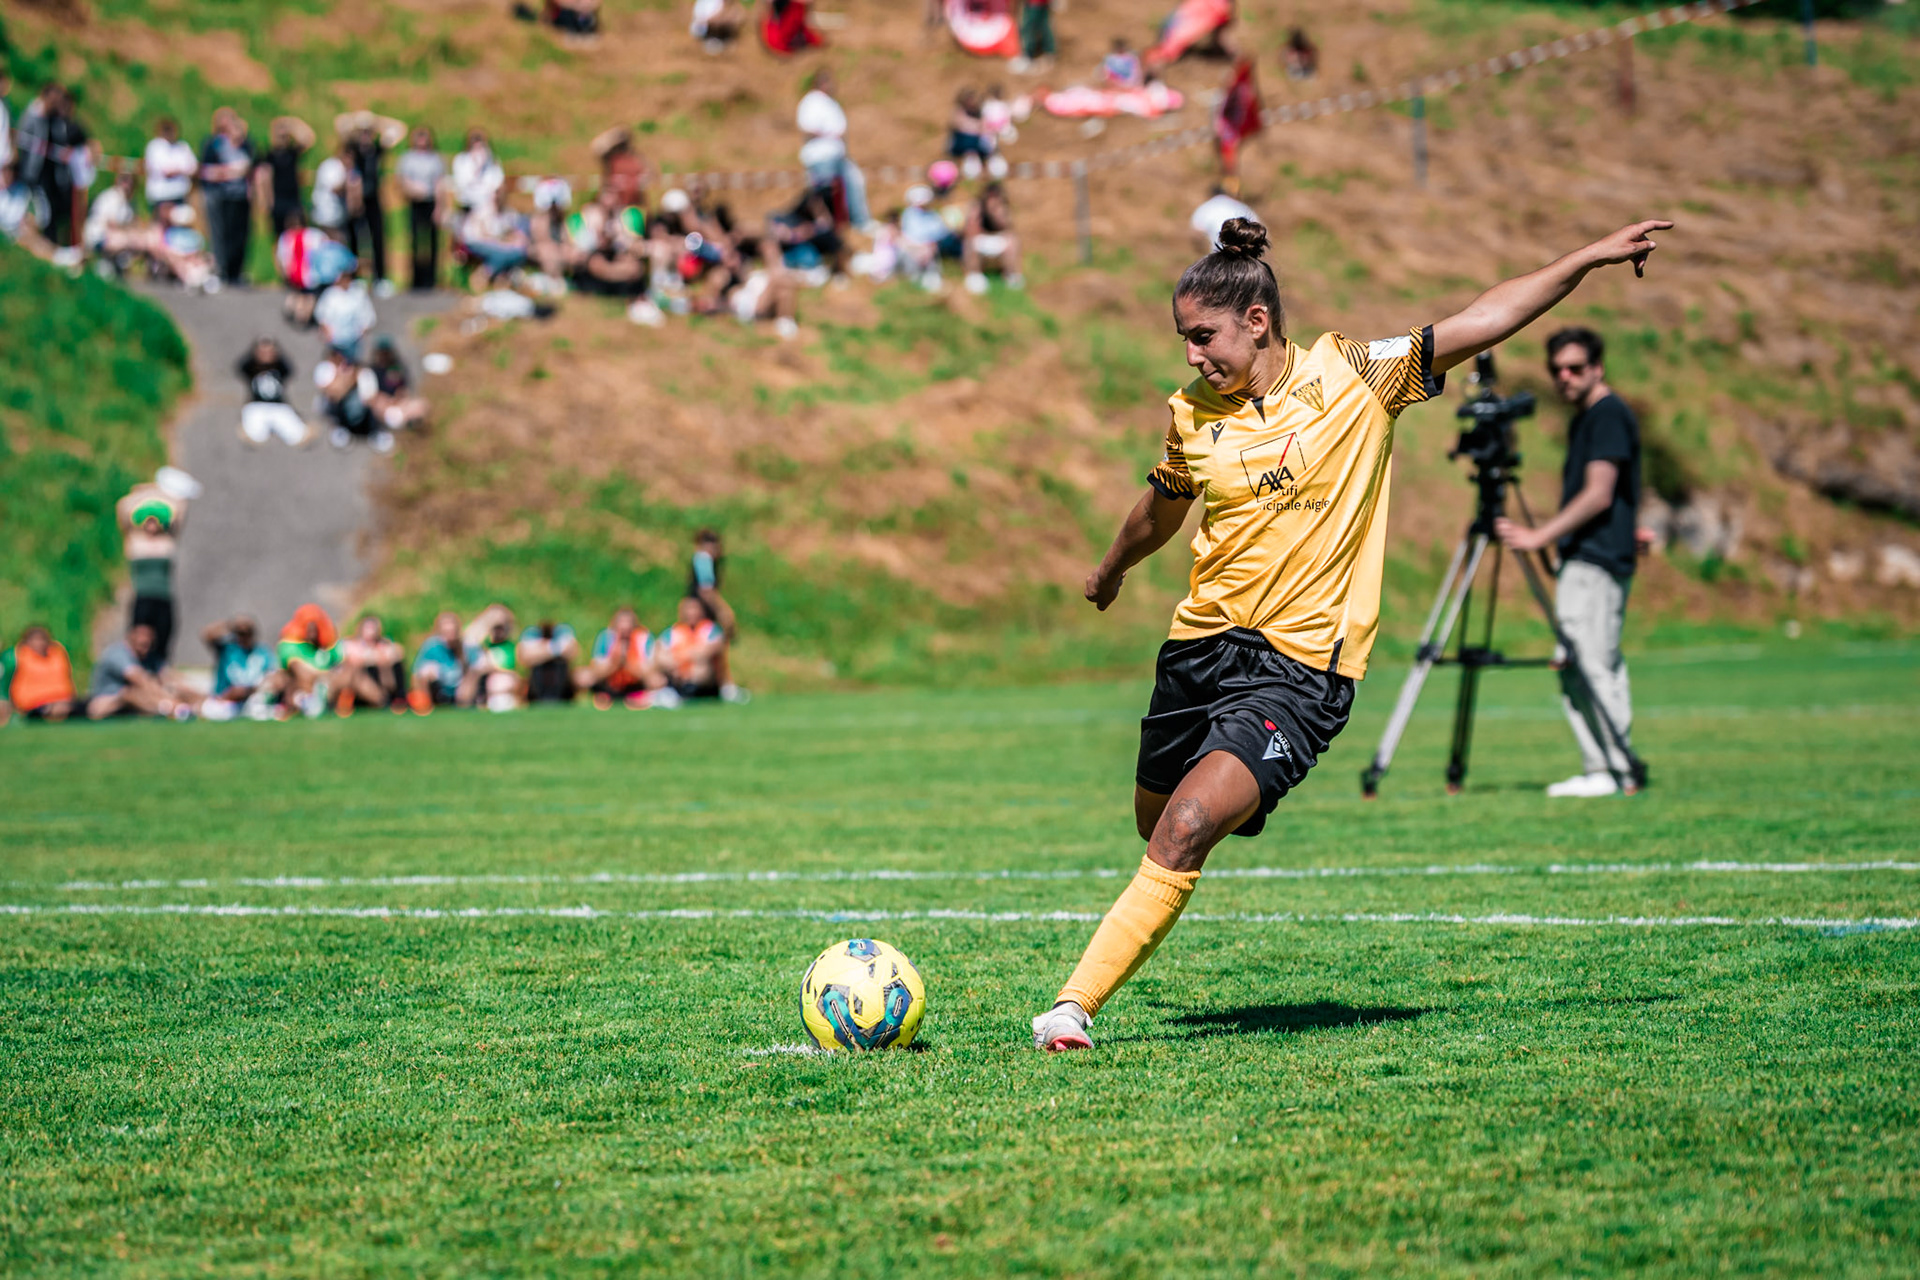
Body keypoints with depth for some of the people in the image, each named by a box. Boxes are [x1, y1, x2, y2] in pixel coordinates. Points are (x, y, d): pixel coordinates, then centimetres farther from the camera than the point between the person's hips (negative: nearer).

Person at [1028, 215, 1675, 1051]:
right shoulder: (1191, 414, 6)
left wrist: (1589, 259, -9)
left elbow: (1481, 323, -4)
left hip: (1302, 663, -5)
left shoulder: (1353, 377, -4)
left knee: (1188, 827, -20)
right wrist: (1112, 570, 43)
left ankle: (1075, 1004, -18)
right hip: (1200, 644, 5)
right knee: (1155, 823, 12)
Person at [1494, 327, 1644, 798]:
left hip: (1594, 561, -10)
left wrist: (1538, 537, -21)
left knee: (1584, 665, -13)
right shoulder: (1585, 419, 19)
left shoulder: (1609, 415, -11)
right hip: (1583, 558, 10)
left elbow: (1599, 494, -19)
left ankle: (1605, 771, -13)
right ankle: (1618, 768, 9)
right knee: (1603, 666, 8)